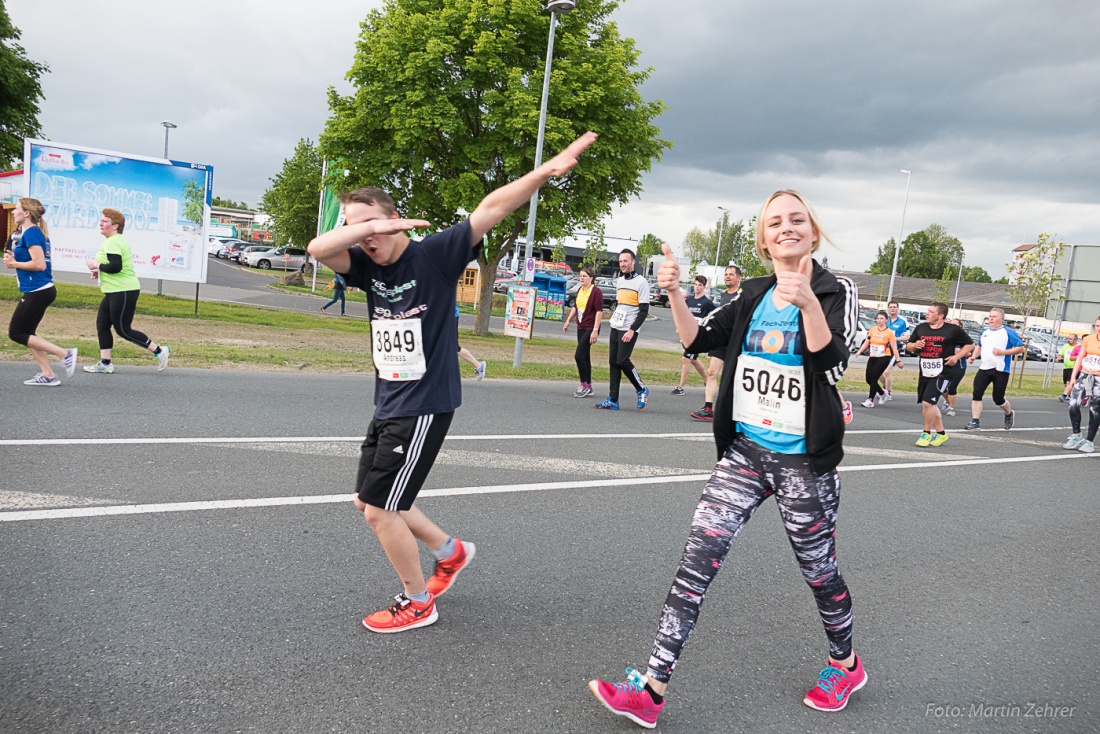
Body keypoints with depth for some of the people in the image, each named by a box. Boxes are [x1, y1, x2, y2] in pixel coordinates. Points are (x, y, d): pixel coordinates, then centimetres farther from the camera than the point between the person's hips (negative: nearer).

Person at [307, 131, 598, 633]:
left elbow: (492, 209, -21)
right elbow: (318, 248, -12)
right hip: (387, 405, 8)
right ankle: (451, 551, 37)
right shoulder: (368, 267, 3)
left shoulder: (434, 254, -13)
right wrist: (365, 228, -27)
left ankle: (418, 603, 18)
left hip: (425, 407, -8)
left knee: (379, 510, -3)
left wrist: (547, 170, -29)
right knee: (369, 501, 18)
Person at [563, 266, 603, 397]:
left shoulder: (596, 292, -12)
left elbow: (599, 311, -15)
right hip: (580, 328, 8)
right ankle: (588, 388, 17)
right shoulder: (580, 290, 12)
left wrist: (595, 330, -20)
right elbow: (575, 307, 24)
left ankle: (584, 385, -1)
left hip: (590, 329, -8)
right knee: (585, 357, 11)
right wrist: (567, 321, 18)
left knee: (579, 355, -13)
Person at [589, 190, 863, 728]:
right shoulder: (754, 295, 8)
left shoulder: (835, 291, -7)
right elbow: (698, 341, 3)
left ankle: (845, 664, 42)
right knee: (697, 558, -6)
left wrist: (809, 302, -37)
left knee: (818, 568, 12)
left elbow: (832, 365, -22)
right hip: (744, 451, 4)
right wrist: (674, 293, -14)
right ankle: (651, 691, -4)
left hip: (803, 460, -4)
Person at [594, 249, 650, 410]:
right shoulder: (619, 281, 15)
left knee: (622, 361, -14)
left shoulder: (641, 282, -8)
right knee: (613, 362, 3)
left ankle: (642, 390, 8)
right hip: (615, 328, 7)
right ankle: (612, 400, 6)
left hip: (629, 330, -7)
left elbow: (644, 310, -12)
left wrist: (632, 330, -18)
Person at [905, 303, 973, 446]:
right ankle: (941, 433, 31)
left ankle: (926, 433, 4)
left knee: (927, 403, -15)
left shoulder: (953, 330, -4)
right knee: (930, 405, 14)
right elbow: (908, 346, 17)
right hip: (924, 372, 6)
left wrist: (957, 356, -7)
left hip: (942, 373, -6)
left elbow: (970, 344, 6)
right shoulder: (921, 328, 8)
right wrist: (915, 345, -5)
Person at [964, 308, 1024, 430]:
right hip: (984, 368, 5)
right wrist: (974, 356, 10)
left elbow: (1021, 348, -8)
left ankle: (1009, 414, 33)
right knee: (976, 394, -8)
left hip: (1001, 370, -5)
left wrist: (1002, 352, -17)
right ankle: (975, 422, -4)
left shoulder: (1008, 332, -5)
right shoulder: (984, 332, 13)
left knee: (998, 399, 2)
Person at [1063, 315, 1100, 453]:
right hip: (1084, 375, 3)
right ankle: (1076, 435, 7)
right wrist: (1073, 376, 4)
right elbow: (1080, 358, 8)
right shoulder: (1088, 339, 3)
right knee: (1073, 405, -9)